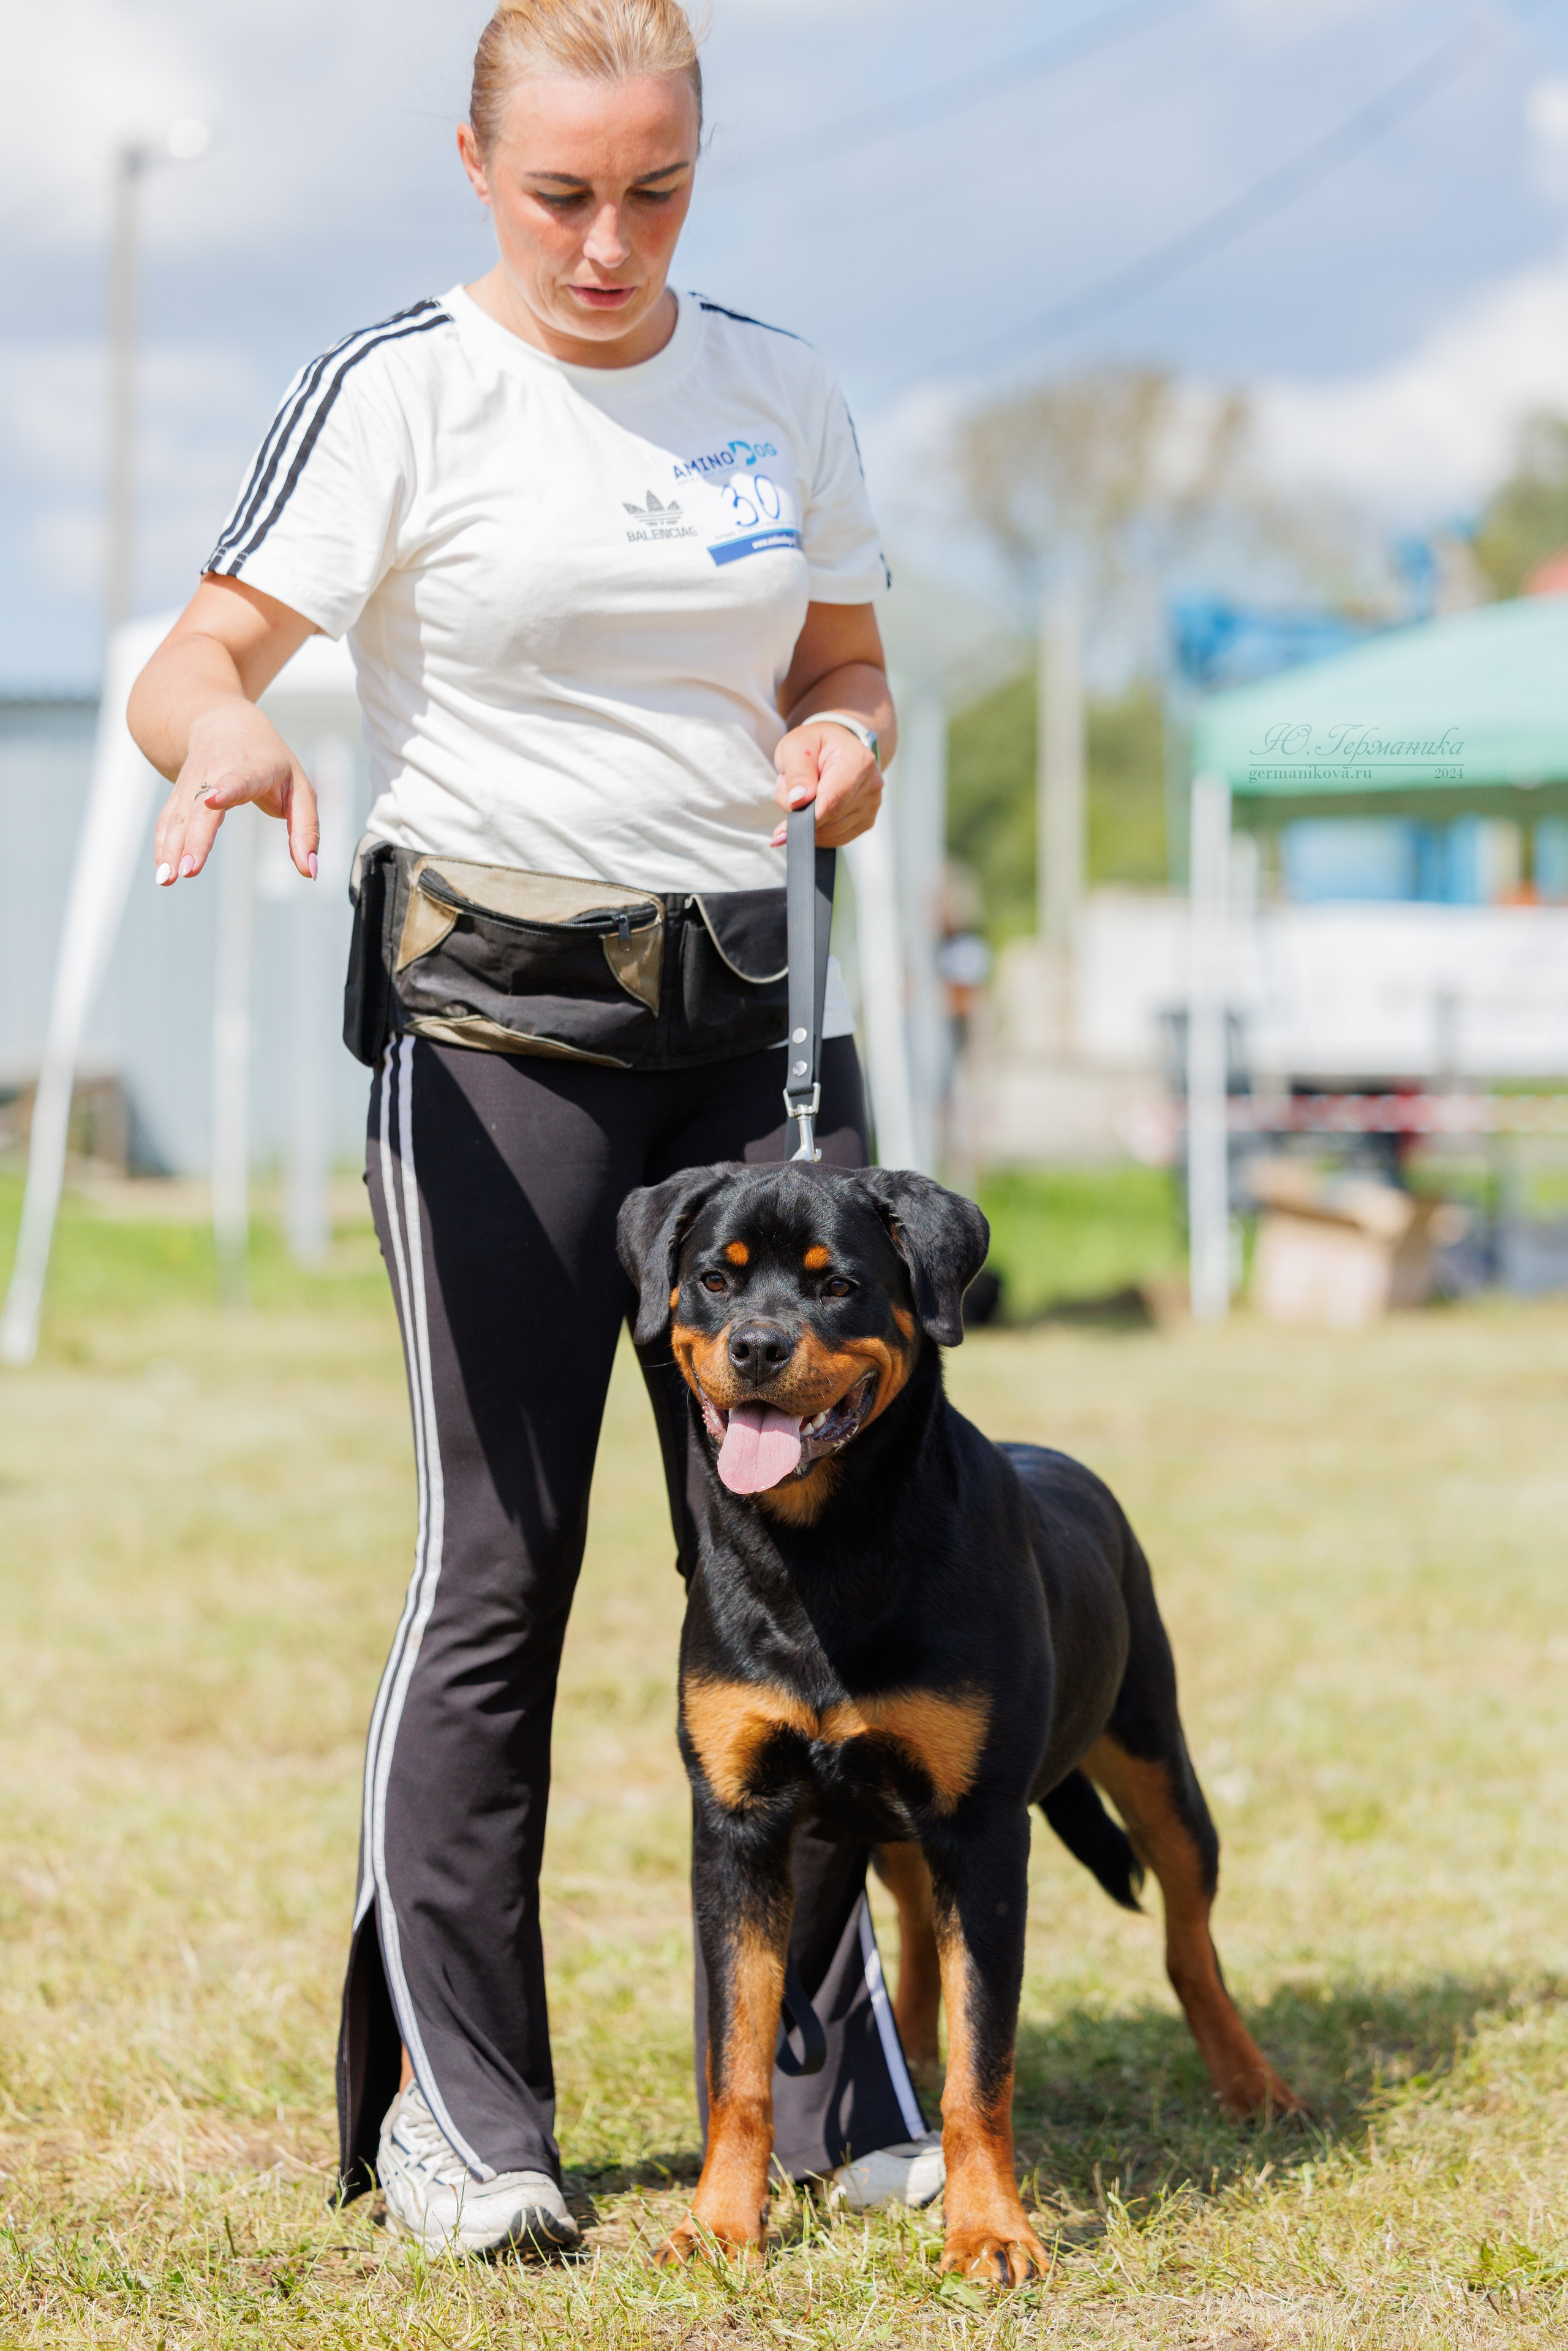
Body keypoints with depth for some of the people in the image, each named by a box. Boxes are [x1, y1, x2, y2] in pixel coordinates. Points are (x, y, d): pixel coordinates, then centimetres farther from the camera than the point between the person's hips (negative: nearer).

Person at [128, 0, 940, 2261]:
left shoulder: (779, 386, 11)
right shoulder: (400, 390, -5)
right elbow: (196, 659, -13)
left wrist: (845, 739, -3)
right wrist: (227, 728, -37)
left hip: (759, 1013, 5)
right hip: (497, 1025, -5)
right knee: (503, 1564, -6)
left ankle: (825, 2078, 15)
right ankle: (450, 2103, 4)